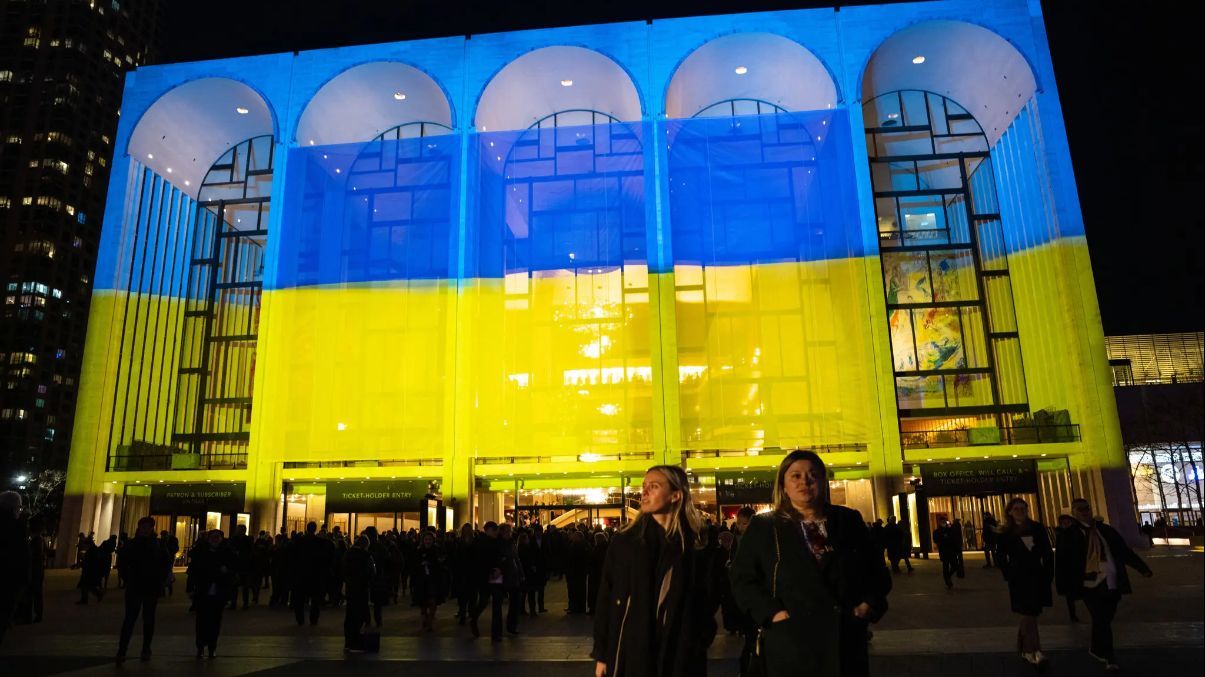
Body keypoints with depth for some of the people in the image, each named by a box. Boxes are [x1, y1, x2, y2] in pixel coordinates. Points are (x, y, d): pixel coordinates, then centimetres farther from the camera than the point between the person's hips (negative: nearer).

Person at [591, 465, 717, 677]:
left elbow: (707, 603, 3)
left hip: (679, 656, 0)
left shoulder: (695, 548, -2)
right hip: (630, 654, 0)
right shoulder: (622, 543, -1)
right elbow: (605, 601, 0)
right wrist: (601, 654, -2)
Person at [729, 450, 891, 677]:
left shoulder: (849, 521, 8)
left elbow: (877, 571, 15)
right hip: (790, 644, -2)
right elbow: (743, 579, -2)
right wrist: (771, 612, -13)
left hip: (848, 641, 2)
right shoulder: (763, 527, 1)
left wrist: (869, 604, -1)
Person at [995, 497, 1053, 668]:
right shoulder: (1005, 533, -3)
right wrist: (1010, 575, -4)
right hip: (1019, 579, -3)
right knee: (1029, 615, -6)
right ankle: (1035, 652, -5)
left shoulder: (1037, 528, 2)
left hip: (1038, 577, 3)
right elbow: (1000, 558, 2)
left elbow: (1047, 553, 5)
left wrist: (1048, 574, -1)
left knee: (1028, 615, 12)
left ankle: (1023, 648, 27)